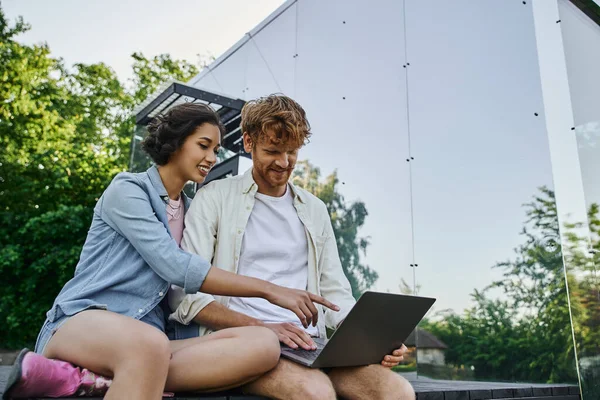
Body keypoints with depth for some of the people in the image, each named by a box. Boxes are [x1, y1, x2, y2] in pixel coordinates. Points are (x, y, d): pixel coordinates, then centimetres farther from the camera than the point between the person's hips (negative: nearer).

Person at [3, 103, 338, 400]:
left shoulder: (192, 211, 20)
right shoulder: (127, 189, -1)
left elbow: (182, 290, 14)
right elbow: (175, 267, -15)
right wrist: (270, 290, -16)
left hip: (147, 342, 7)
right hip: (83, 322, -7)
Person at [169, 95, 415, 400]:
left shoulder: (315, 210, 17)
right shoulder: (215, 197, 3)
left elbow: (335, 293, 15)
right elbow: (185, 295, -5)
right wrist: (261, 327, -17)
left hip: (308, 343, 5)